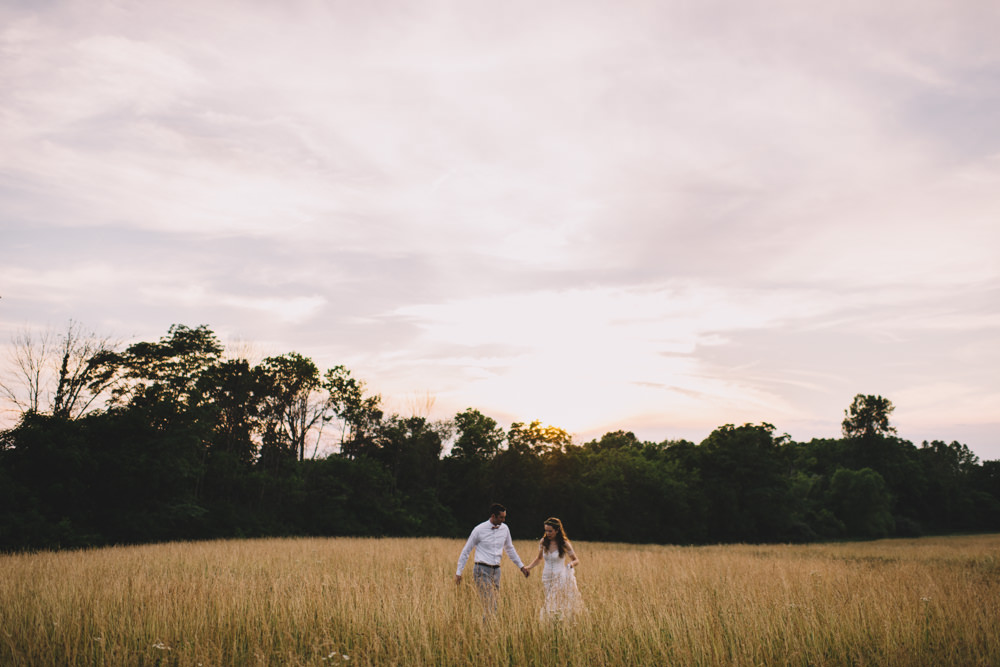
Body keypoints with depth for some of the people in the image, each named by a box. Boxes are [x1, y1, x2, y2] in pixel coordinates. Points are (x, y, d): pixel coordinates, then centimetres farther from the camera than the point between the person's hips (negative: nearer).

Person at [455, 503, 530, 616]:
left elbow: (510, 549, 22)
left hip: (496, 570, 5)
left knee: (495, 602, 4)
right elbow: (466, 551, 1)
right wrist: (459, 572, 2)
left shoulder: (505, 529, 6)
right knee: (490, 605, -14)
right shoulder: (479, 530, -8)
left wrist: (521, 566, 23)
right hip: (482, 570, -5)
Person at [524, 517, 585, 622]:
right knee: (550, 607, 2)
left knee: (562, 606, -9)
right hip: (547, 578, 4)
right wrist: (529, 567, 4)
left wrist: (571, 564, -23)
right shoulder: (543, 542, 0)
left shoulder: (564, 544, -9)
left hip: (561, 578, -3)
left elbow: (576, 560, -1)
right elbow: (539, 558, 17)